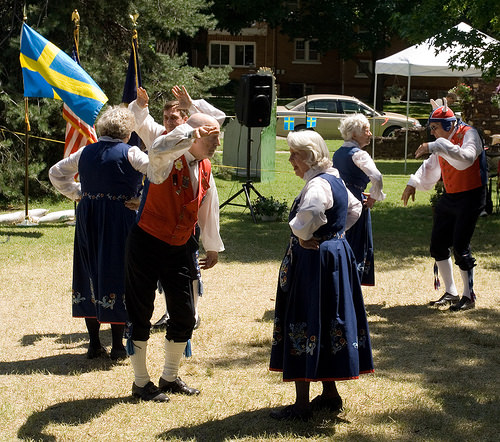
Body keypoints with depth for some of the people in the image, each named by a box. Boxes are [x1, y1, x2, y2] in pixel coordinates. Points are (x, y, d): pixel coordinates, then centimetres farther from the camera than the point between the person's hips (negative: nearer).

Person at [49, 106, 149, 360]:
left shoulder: (86, 153, 8)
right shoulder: (129, 153, -7)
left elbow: (56, 173, 19)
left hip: (88, 219, 5)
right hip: (120, 221, -5)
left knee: (90, 276, 11)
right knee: (116, 277, 0)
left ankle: (94, 344, 14)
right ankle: (117, 346, 3)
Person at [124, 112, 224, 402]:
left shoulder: (205, 169, 7)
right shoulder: (169, 160, -16)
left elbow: (209, 210, 20)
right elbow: (158, 151, -43)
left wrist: (213, 247, 28)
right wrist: (191, 133, -37)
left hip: (178, 249, 7)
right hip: (147, 245, -7)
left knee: (185, 316, 9)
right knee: (141, 315, 2)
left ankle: (170, 377, 28)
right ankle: (141, 382, 15)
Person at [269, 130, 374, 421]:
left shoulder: (318, 185, -20)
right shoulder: (334, 179, 10)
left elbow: (311, 213, -41)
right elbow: (354, 208, 26)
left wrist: (303, 237, -22)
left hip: (315, 262, -10)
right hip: (336, 253, 10)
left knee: (305, 325, -4)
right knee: (326, 323, 18)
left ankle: (302, 405, 1)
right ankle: (330, 395, 27)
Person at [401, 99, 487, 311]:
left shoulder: (469, 134, -15)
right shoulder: (442, 142, 9)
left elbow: (466, 158, -35)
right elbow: (431, 166, 23)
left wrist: (436, 147, -39)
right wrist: (413, 184, 12)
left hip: (470, 198, -8)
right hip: (449, 197, 9)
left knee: (460, 246, -13)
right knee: (438, 245, 7)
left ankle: (469, 296, 0)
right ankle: (451, 293, 19)